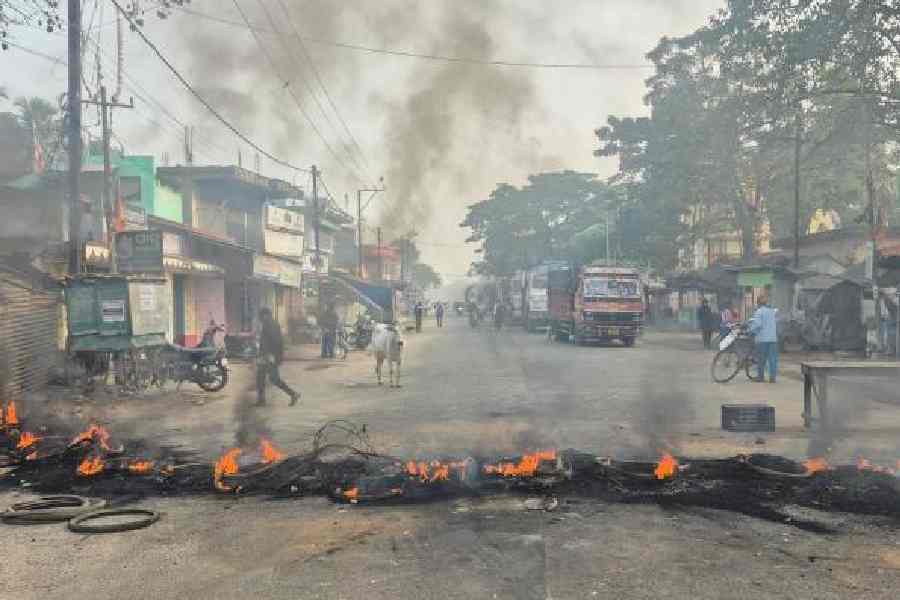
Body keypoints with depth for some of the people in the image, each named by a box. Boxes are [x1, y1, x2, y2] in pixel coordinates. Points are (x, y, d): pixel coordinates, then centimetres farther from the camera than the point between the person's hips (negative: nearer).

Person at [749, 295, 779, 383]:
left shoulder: (759, 311, -7)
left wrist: (752, 331, -3)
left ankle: (760, 376, 9)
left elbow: (757, 324, -17)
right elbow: (777, 324, 14)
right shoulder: (773, 311, 12)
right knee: (773, 358, 4)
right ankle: (773, 377, 2)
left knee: (761, 358, 4)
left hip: (762, 338, -5)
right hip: (773, 338, 5)